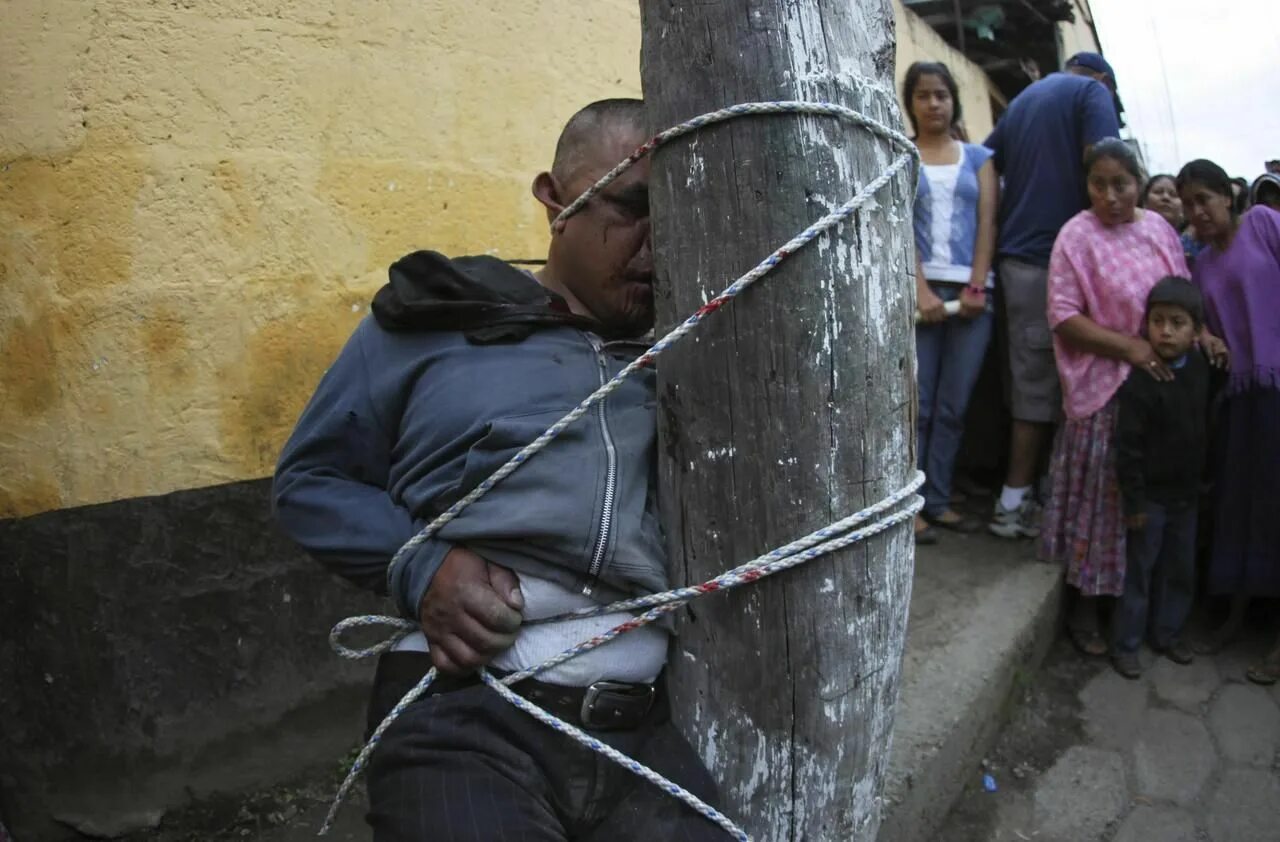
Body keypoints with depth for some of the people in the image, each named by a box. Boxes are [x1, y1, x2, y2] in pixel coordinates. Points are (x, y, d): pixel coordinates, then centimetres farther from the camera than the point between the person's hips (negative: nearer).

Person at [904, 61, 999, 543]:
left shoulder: (978, 157, 17)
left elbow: (988, 224, 8)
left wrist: (976, 286, -6)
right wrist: (922, 290, -14)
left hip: (972, 290, 3)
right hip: (919, 288, -3)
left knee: (954, 406, 3)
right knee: (916, 404, -5)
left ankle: (938, 501, 11)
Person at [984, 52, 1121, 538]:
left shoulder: (1023, 99, 23)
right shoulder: (1092, 91, 1)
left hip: (1014, 257, 7)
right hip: (1054, 260, -7)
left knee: (1028, 382, 13)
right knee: (1040, 388, -3)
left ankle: (1018, 496, 19)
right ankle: (1014, 505, 1)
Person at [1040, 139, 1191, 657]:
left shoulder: (1158, 226, 9)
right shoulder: (1078, 236, -8)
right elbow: (1063, 318, -13)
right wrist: (1130, 347, -18)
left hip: (1162, 382, 6)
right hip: (1104, 388, -5)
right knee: (1101, 494, 1)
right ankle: (1084, 609, 16)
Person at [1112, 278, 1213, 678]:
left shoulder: (1201, 370, -1)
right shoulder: (1141, 380, -21)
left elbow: (1205, 429, 13)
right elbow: (1128, 447, -20)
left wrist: (1203, 479, 14)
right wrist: (1134, 501, -18)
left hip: (1186, 493, 7)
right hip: (1150, 496, -6)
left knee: (1181, 570, 18)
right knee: (1138, 571, 4)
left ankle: (1168, 634, 35)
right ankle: (1125, 645, 16)